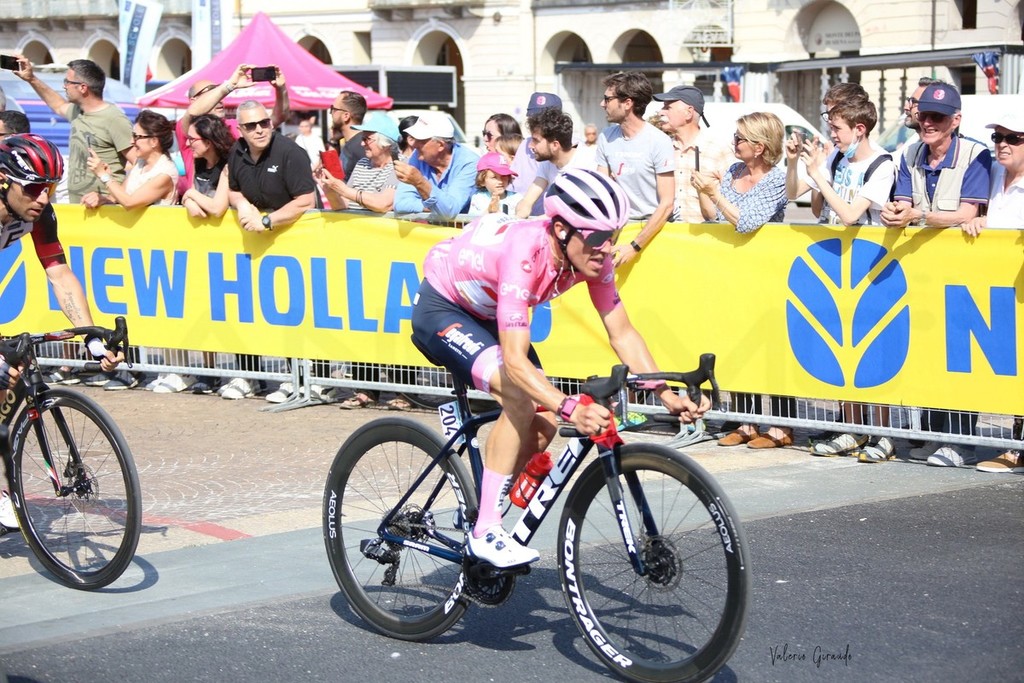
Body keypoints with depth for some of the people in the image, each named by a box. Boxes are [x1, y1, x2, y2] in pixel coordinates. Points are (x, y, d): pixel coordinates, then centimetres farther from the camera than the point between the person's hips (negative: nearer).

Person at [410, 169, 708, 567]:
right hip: (440, 309, -8)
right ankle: (486, 532, -21)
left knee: (543, 427, -5)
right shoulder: (524, 255, -39)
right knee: (519, 397, -29)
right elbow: (515, 361, -44)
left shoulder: (591, 256, -19)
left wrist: (666, 394, -25)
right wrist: (571, 408, -57)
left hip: (486, 314, 8)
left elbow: (622, 333, -12)